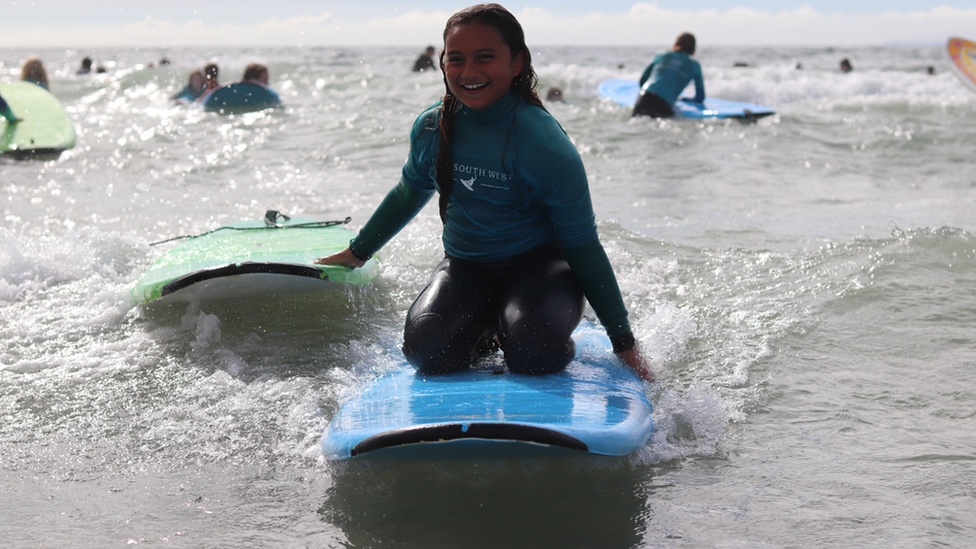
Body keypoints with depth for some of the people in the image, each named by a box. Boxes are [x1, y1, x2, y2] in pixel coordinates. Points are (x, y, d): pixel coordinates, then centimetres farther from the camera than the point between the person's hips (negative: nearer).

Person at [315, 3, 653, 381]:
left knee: (533, 350, -34)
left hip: (540, 265, -3)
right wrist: (357, 253, 27)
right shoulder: (431, 128, -4)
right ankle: (485, 335, 9)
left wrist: (624, 342, -11)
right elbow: (409, 194, 18)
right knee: (426, 351, -25)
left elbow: (582, 244, -12)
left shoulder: (544, 144, -19)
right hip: (464, 268, 4)